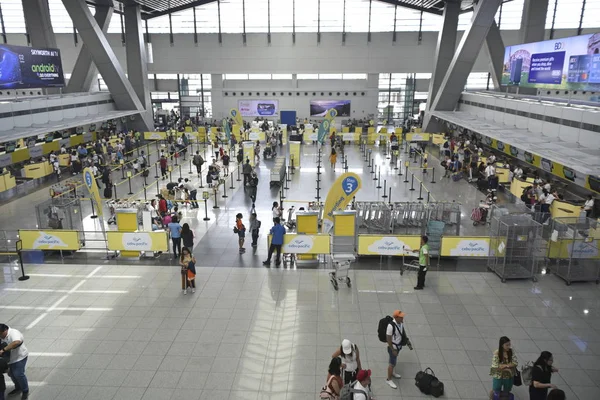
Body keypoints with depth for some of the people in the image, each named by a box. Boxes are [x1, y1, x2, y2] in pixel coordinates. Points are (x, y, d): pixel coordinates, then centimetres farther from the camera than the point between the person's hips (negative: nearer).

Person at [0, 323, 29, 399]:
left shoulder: (14, 333, -28)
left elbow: (16, 342, -47)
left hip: (19, 357, -9)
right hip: (10, 359, 9)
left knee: (18, 374, -9)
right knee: (11, 374, 19)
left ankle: (25, 391, 9)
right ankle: (18, 388, 42)